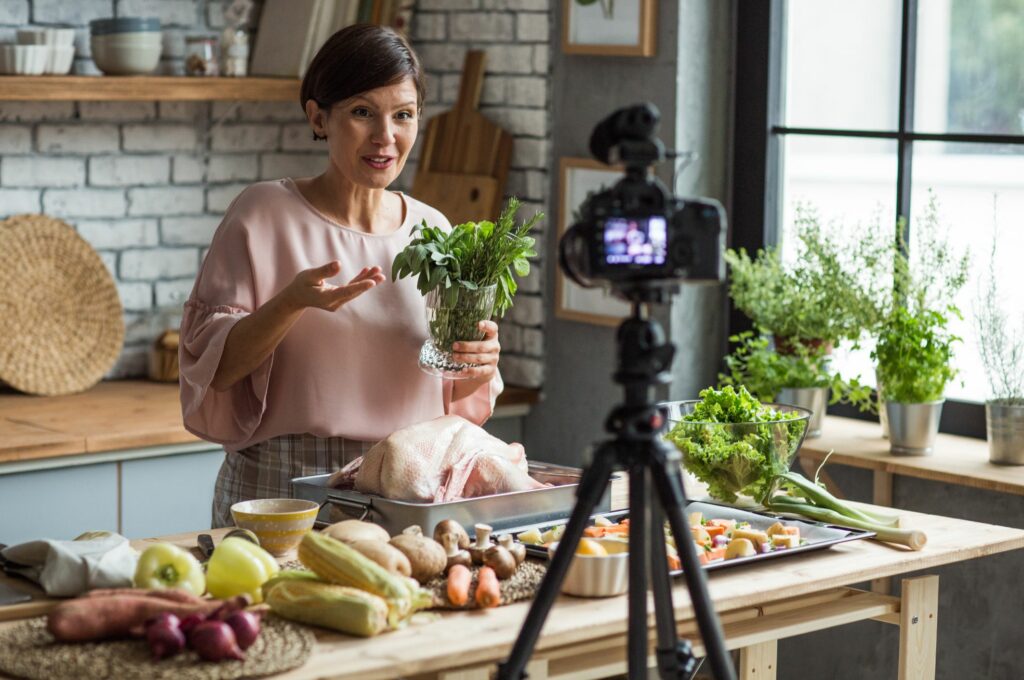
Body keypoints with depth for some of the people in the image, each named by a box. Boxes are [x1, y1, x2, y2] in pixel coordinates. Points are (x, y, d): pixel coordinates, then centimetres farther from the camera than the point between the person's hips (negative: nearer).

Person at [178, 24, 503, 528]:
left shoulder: (433, 231, 9)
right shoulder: (264, 214, -2)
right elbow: (212, 368, -5)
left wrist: (478, 366, -5)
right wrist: (292, 301, -19)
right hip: (282, 496, -3)